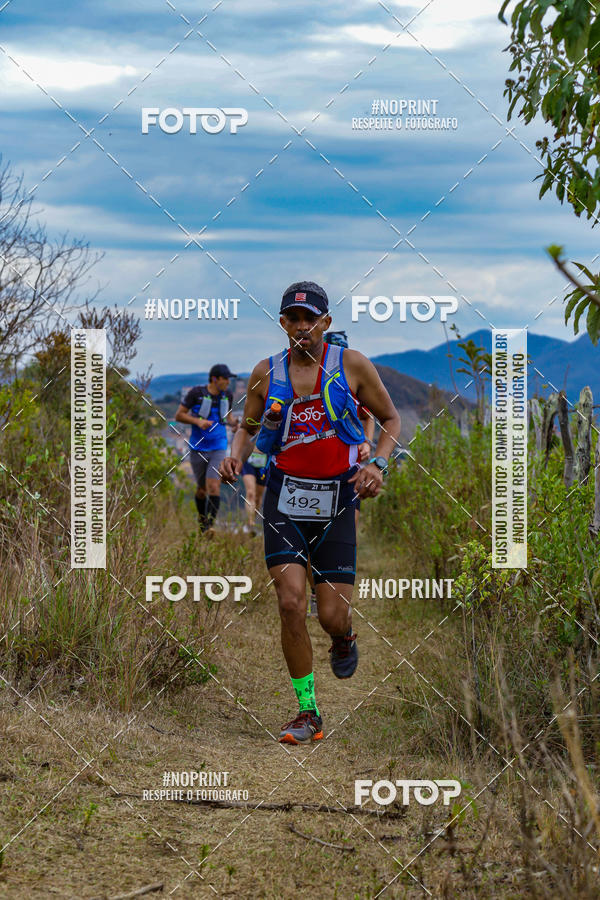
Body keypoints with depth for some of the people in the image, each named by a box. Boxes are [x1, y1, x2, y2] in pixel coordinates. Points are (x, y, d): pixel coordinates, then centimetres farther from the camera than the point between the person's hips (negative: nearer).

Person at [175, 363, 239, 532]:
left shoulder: (227, 395, 2)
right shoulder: (197, 392, -10)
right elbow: (179, 415, -4)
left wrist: (233, 423, -2)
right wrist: (198, 421, -20)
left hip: (218, 448, 1)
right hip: (198, 448, -1)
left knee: (213, 485, -16)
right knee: (202, 489, 11)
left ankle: (210, 525, -14)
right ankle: (201, 519, 38)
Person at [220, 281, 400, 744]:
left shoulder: (352, 365, -1)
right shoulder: (266, 372, 4)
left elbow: (391, 419, 9)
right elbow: (248, 428, 16)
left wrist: (377, 463, -8)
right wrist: (236, 455, -5)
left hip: (336, 500, -1)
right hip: (285, 496, 1)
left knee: (332, 615, -4)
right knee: (290, 602, -12)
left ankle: (344, 638, 37)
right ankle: (307, 713, 2)